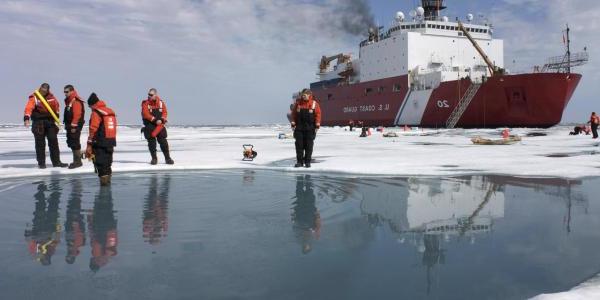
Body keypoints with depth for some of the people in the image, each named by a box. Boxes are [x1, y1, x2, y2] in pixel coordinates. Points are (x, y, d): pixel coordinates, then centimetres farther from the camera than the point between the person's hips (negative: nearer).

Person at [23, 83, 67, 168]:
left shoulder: (51, 97, 5)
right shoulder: (34, 97, -8)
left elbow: (56, 106, 21)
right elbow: (29, 107, -21)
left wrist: (56, 116, 20)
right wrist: (27, 118, -35)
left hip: (50, 121, 4)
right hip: (38, 123, -4)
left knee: (53, 141, 5)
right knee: (40, 143, 1)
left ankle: (56, 161, 12)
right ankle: (41, 163, 9)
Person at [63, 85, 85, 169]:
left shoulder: (76, 101, -15)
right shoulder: (68, 101, 19)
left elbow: (77, 114, -22)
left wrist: (73, 126, -22)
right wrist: (67, 125, 21)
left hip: (75, 127, -11)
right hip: (70, 126, 11)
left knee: (75, 143, -8)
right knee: (71, 143, 14)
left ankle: (78, 161, -2)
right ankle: (76, 160, 23)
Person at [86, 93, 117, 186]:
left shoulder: (96, 113, -10)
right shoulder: (111, 112, 12)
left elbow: (93, 130, -15)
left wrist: (89, 145, -12)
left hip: (100, 143, -7)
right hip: (111, 141, 7)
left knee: (100, 162, -1)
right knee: (108, 162, 17)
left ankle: (104, 179, -4)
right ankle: (107, 179, 26)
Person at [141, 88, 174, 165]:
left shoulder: (161, 102, 6)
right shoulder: (145, 103, -3)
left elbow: (164, 112, 5)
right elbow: (146, 114, -12)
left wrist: (161, 120, -14)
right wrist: (155, 120, -19)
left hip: (160, 125, 2)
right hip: (149, 126, -2)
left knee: (163, 142, 0)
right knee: (152, 143, 0)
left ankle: (168, 158, 7)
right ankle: (154, 159, 12)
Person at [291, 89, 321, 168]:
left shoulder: (314, 103, -1)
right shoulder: (298, 103, 5)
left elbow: (318, 114, -1)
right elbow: (294, 113, 8)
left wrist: (317, 125, -6)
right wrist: (293, 124, 2)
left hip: (310, 128, -2)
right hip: (299, 127, 2)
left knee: (309, 145, 2)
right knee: (299, 145, 2)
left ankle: (307, 161, 9)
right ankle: (299, 161, 9)